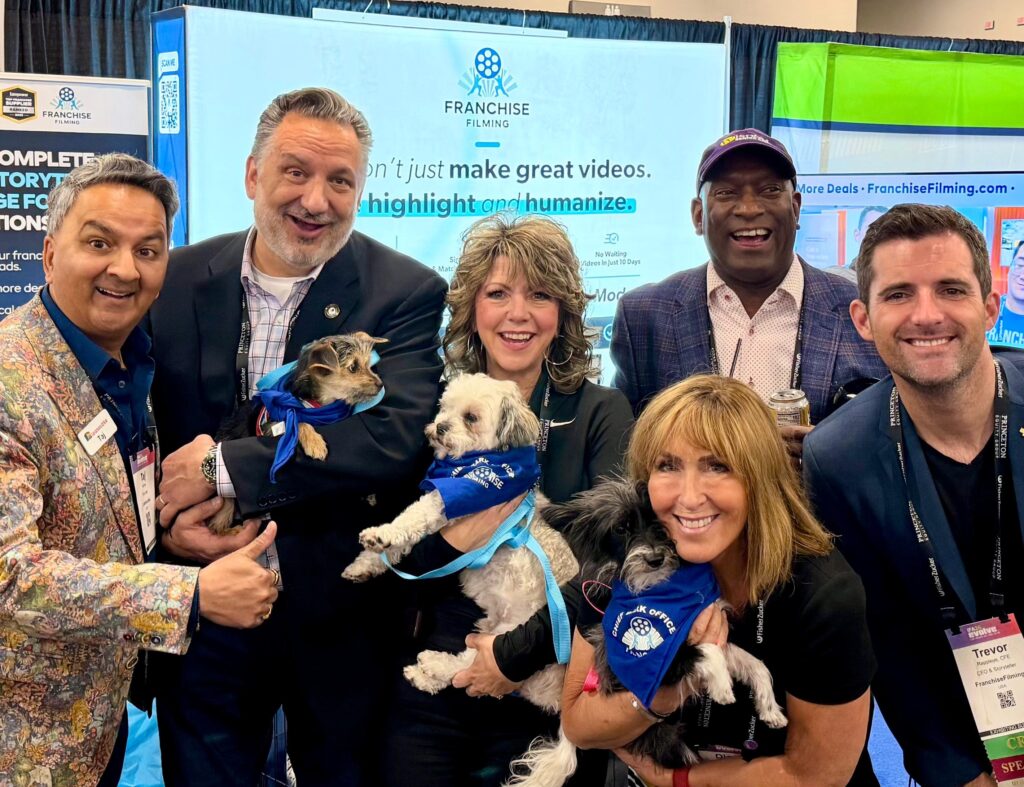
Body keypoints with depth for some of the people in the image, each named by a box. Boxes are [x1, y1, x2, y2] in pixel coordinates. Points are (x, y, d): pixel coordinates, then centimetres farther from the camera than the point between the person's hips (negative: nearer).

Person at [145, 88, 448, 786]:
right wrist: (172, 521, -15)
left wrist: (222, 465, -24)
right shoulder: (177, 280, -1)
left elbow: (396, 438, -23)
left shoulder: (407, 293, -10)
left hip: (343, 622, -2)